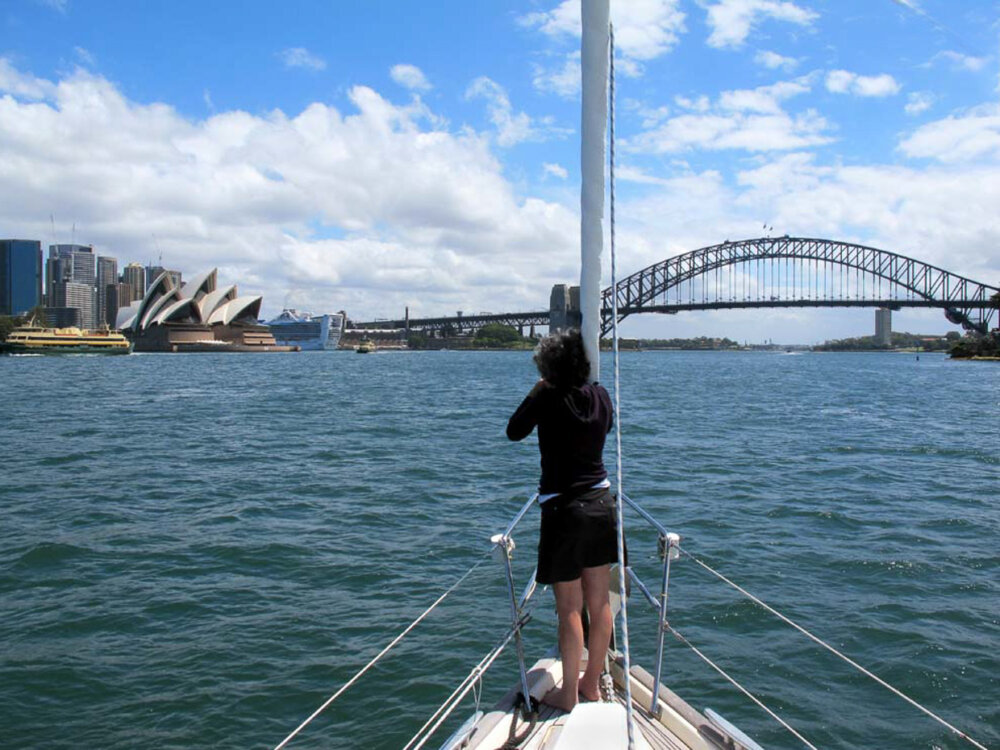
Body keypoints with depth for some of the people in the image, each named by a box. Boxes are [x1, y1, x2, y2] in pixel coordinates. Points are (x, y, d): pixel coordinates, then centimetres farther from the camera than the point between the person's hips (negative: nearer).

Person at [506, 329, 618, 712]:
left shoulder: (549, 398, -14)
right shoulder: (600, 396, 0)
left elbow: (514, 432, 0)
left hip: (564, 510, -5)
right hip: (601, 504, 6)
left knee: (570, 608, 3)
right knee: (599, 602, 13)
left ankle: (568, 694, 15)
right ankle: (592, 684, 28)